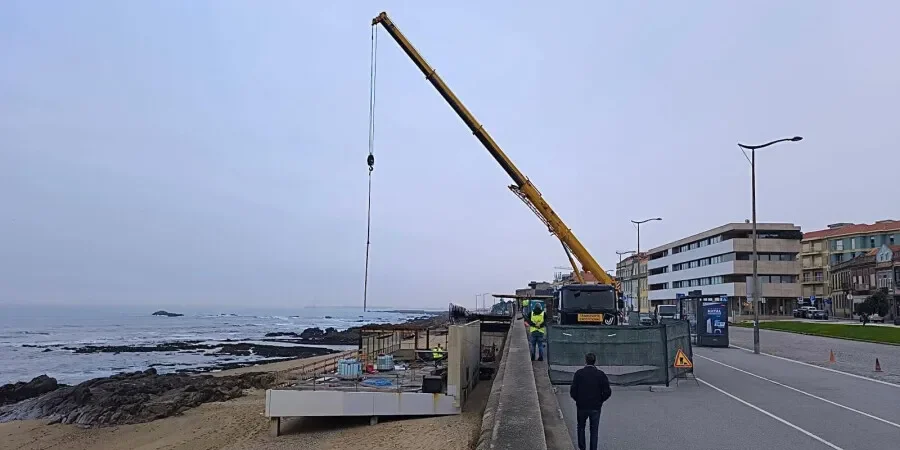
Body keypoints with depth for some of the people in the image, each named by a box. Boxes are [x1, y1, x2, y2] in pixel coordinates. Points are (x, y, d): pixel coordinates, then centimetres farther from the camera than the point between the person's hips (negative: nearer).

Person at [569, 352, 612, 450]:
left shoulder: (579, 373, -10)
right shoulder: (601, 374, -8)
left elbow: (572, 391, -12)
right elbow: (607, 392, -10)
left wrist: (578, 400, 6)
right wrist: (600, 400, 6)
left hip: (581, 406, 0)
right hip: (596, 407, 0)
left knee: (581, 427, 21)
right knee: (594, 430, 13)